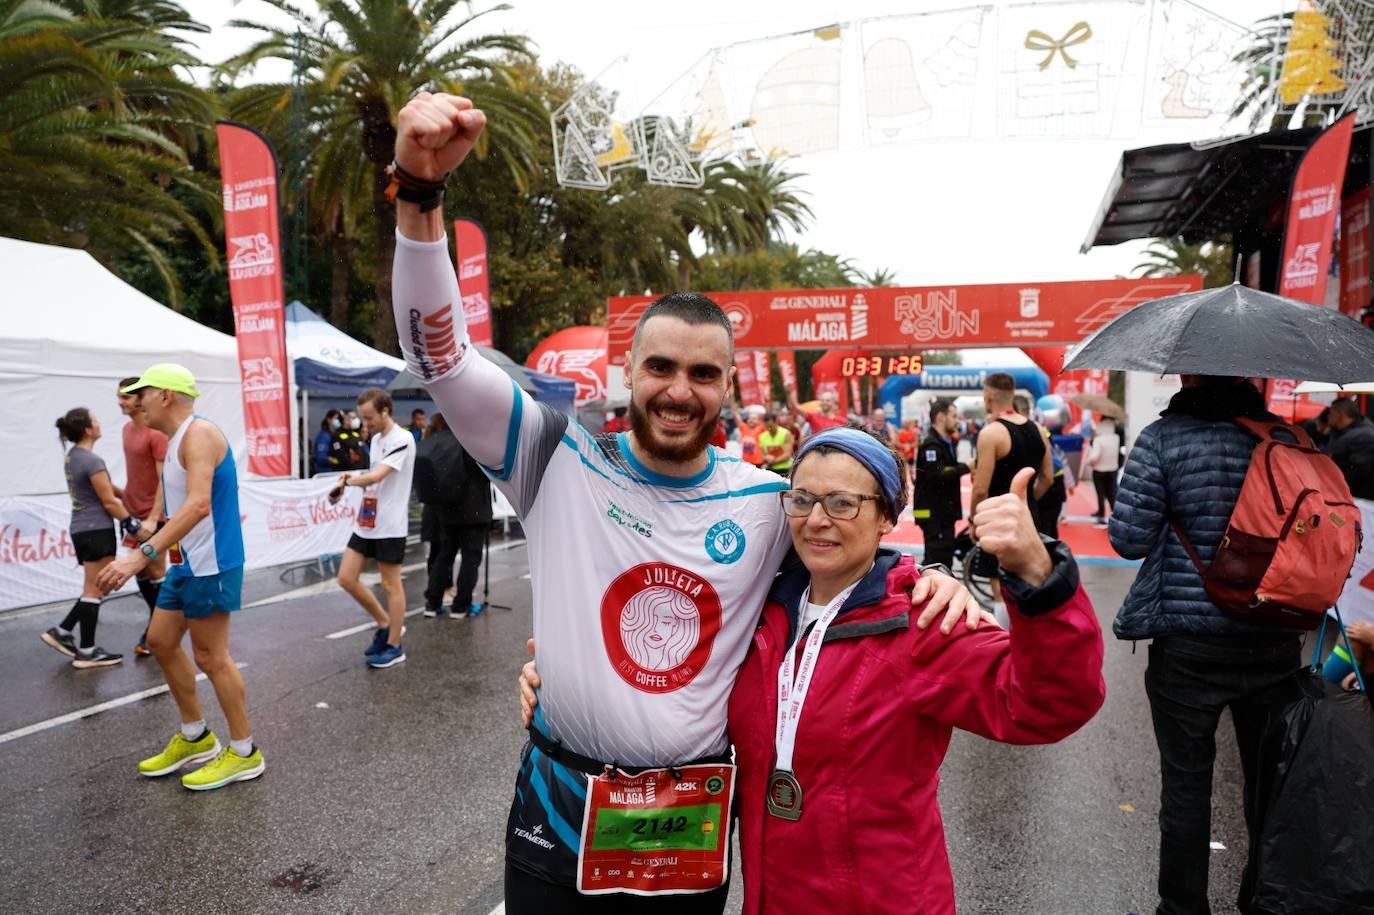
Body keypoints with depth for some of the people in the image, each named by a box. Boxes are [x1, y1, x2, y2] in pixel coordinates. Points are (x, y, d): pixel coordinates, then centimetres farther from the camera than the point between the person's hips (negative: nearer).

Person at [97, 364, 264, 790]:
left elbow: (199, 503, -32)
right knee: (161, 642, 17)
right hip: (187, 563, 10)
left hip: (211, 564, -10)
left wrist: (143, 554, -37)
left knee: (210, 657, -1)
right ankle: (195, 737, 31)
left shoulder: (199, 433, -19)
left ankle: (245, 753, 13)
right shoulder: (176, 439, 14)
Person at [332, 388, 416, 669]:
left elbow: (378, 476, -25)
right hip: (366, 522, 8)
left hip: (389, 525, -8)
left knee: (390, 585, 2)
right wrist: (353, 479, 2)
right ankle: (385, 624, 24)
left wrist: (346, 480, -13)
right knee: (346, 578, 6)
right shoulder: (376, 439, 13)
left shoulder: (402, 439, -15)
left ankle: (394, 647, 15)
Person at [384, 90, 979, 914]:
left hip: (695, 822, 2)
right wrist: (420, 190, -31)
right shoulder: (561, 459, -11)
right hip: (560, 811, -1)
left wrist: (930, 577, -12)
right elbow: (440, 353, -18)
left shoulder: (768, 500, -5)